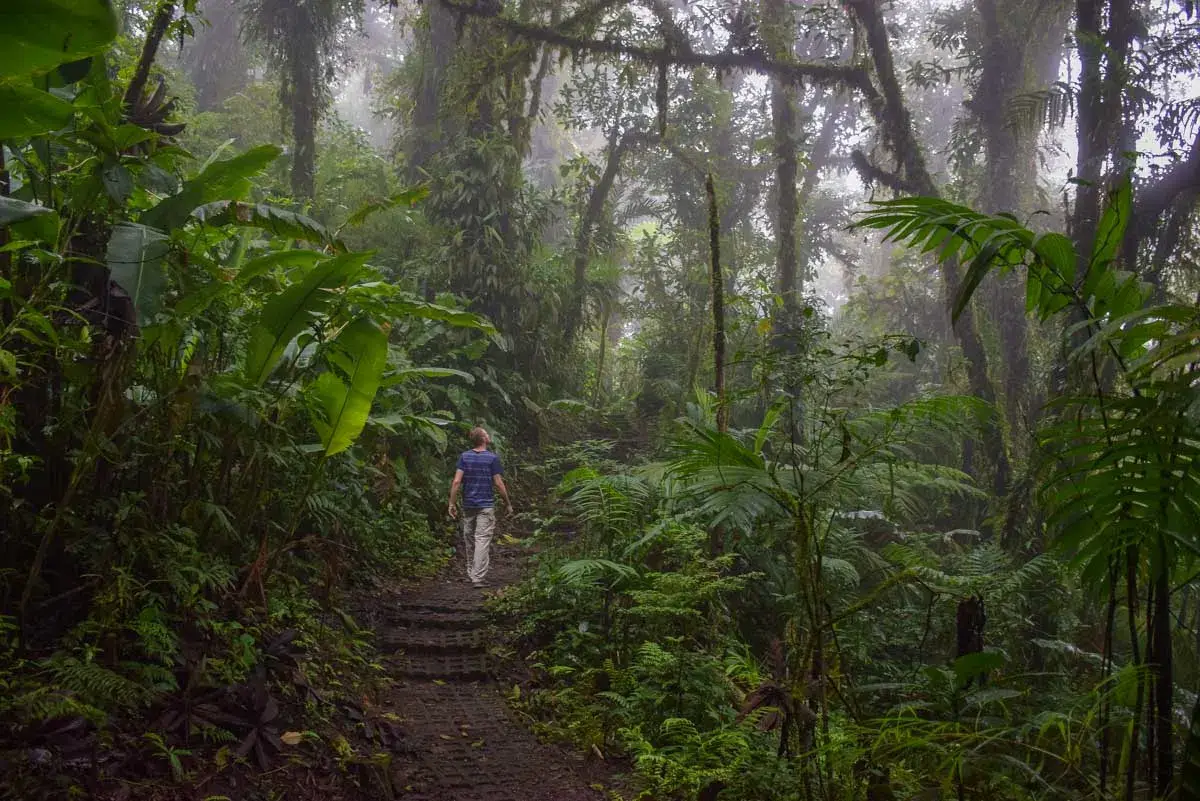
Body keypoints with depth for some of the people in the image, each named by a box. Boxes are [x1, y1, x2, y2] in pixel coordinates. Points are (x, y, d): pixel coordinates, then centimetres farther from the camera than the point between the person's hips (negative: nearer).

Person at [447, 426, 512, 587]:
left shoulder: (464, 457, 1)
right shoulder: (492, 458, -8)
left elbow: (456, 481, -6)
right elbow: (499, 484, -7)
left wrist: (452, 503, -1)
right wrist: (508, 503, 4)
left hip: (468, 505, 4)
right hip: (486, 506, -4)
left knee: (469, 540, 15)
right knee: (482, 540, -4)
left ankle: (471, 573, 26)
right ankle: (478, 577, -9)